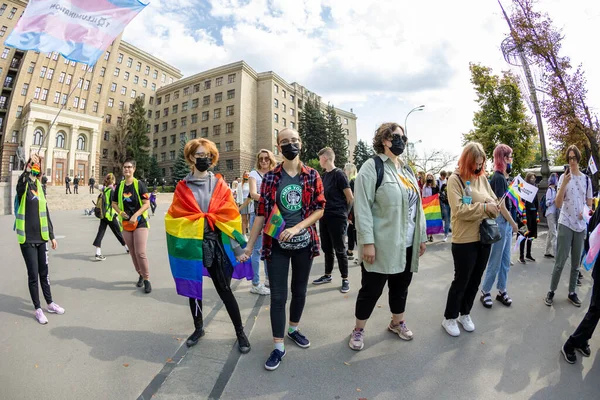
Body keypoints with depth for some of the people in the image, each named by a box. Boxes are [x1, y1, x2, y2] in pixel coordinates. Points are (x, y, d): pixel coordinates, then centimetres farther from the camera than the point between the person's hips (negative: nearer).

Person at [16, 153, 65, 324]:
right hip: (27, 238, -5)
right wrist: (27, 170, -49)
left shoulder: (40, 187, 10)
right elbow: (21, 182, -34)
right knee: (33, 275, 2)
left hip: (41, 237, 5)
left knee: (44, 272, 14)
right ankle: (37, 309, 16)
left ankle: (50, 304, 27)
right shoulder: (23, 187, -5)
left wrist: (52, 236, 14)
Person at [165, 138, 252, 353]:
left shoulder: (219, 185, 1)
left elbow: (230, 217, -5)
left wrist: (237, 248, -9)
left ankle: (240, 332, 20)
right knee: (193, 289, 16)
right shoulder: (182, 187, 4)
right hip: (191, 245, 2)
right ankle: (198, 328, 39)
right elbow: (174, 219, 2)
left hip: (216, 244, -2)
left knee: (224, 290, 4)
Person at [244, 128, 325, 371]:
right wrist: (249, 245, -3)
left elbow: (319, 209, -3)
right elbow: (262, 213, -1)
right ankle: (278, 347, 21)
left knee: (299, 290, 17)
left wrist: (297, 228, -17)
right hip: (277, 245, -1)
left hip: (303, 243, 1)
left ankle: (294, 329, 42)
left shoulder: (312, 176, 0)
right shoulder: (270, 177, -1)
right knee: (277, 296, 4)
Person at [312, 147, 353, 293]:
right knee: (326, 248, 16)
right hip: (324, 217, 7)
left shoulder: (338, 173, -12)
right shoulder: (324, 175, 11)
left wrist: (344, 212, -1)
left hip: (337, 218, -7)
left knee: (339, 249, 2)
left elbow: (350, 197, -12)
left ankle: (345, 279, 17)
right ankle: (327, 275, 31)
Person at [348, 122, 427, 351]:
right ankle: (358, 330, 27)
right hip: (382, 245, -7)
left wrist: (422, 237, 15)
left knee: (401, 286, 21)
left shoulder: (407, 170, 14)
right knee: (371, 289, 6)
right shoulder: (372, 167, -11)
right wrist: (367, 242, -22)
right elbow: (362, 208, -18)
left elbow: (417, 206, 17)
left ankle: (397, 323, 44)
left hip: (407, 244, 7)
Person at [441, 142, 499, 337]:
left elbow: (494, 201, 9)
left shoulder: (483, 177, 7)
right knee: (461, 280, 5)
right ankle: (449, 318, 23)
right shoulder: (455, 179, -11)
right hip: (465, 240, -6)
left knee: (475, 280, 18)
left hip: (484, 237, 7)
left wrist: (492, 206, -12)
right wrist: (483, 207, -21)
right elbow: (458, 210, -21)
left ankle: (465, 314, 37)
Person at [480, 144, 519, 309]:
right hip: (500, 222, -9)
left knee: (505, 262, 15)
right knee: (495, 262, 1)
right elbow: (501, 206, -16)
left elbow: (506, 203, 13)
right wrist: (514, 224, -10)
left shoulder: (502, 177, 11)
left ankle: (502, 291, 25)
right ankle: (485, 292, 13)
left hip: (506, 222, 9)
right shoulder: (498, 178, -17)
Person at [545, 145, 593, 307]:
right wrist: (564, 184, -21)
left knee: (576, 262, 11)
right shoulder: (564, 177, -4)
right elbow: (558, 204, -11)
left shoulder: (586, 179, 8)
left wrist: (586, 211, -8)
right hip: (565, 224, -4)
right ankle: (551, 291, 8)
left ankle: (572, 292, 22)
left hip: (581, 225, 4)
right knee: (560, 261, -4)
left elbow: (590, 203, 14)